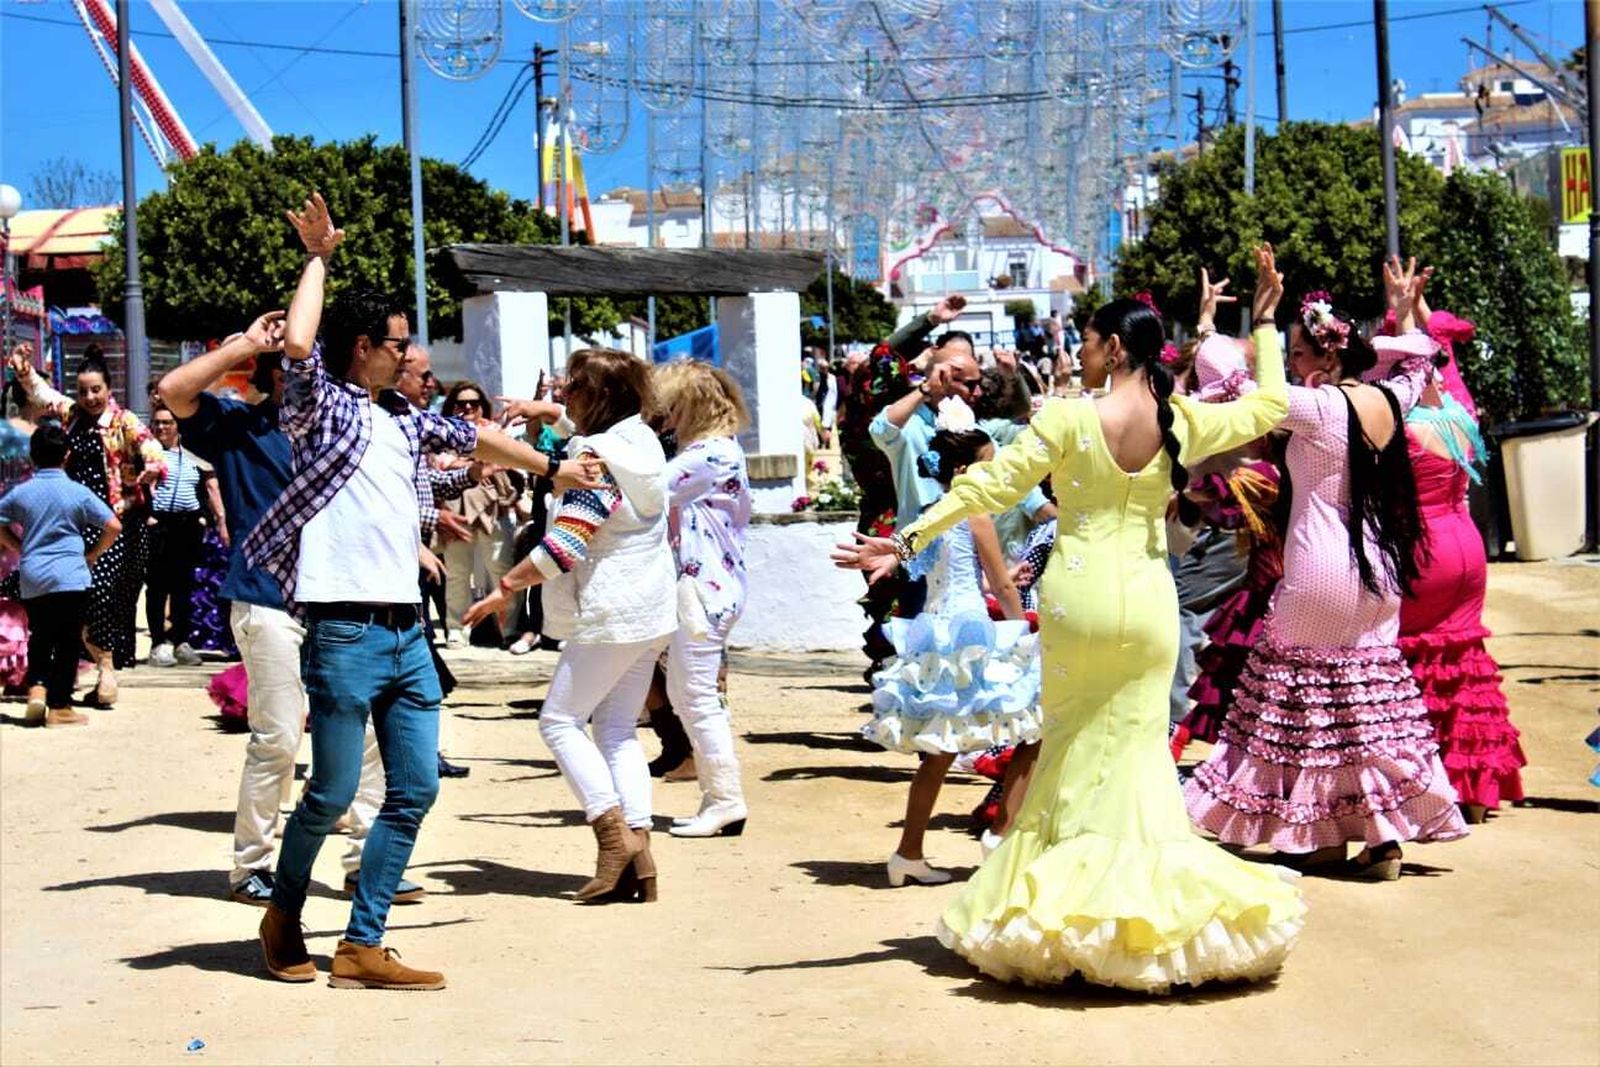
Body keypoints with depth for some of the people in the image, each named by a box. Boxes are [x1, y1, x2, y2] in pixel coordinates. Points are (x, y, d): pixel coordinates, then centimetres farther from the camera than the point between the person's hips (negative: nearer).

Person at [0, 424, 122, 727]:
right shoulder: (77, 493, -4)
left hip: (31, 580, 3)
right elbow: (113, 526, -6)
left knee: (39, 639, 18)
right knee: (67, 643, 2)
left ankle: (36, 688, -1)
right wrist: (92, 554, 7)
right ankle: (59, 707, 2)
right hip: (70, 578, -3)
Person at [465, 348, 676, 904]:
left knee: (561, 719, 1)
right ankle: (638, 846, 3)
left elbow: (565, 545, -24)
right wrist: (547, 412, 26)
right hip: (650, 610, 9)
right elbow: (591, 427, 33)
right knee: (617, 728, 11)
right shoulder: (642, 440, 8)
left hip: (609, 615, -9)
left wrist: (505, 587, -18)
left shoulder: (598, 461, -19)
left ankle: (614, 832, -9)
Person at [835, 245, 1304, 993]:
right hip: (1149, 600, 2)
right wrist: (1264, 323, 25)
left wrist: (909, 541, -7)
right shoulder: (1182, 422, 1)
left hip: (1078, 593, -2)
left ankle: (1069, 915, 13)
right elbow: (1270, 405, 17)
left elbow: (991, 485, -10)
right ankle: (1141, 872, 8)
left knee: (1072, 745, 10)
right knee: (1136, 747, 11)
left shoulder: (1068, 418, -8)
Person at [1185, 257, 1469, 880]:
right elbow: (1415, 367, 27)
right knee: (1372, 693, 13)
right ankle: (1386, 836, 11)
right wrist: (1405, 313, 35)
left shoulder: (1319, 407, -17)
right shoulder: (1388, 401, 3)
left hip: (1318, 574, -7)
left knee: (1304, 698, 6)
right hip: (1377, 569, 7)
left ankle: (1324, 836, 10)